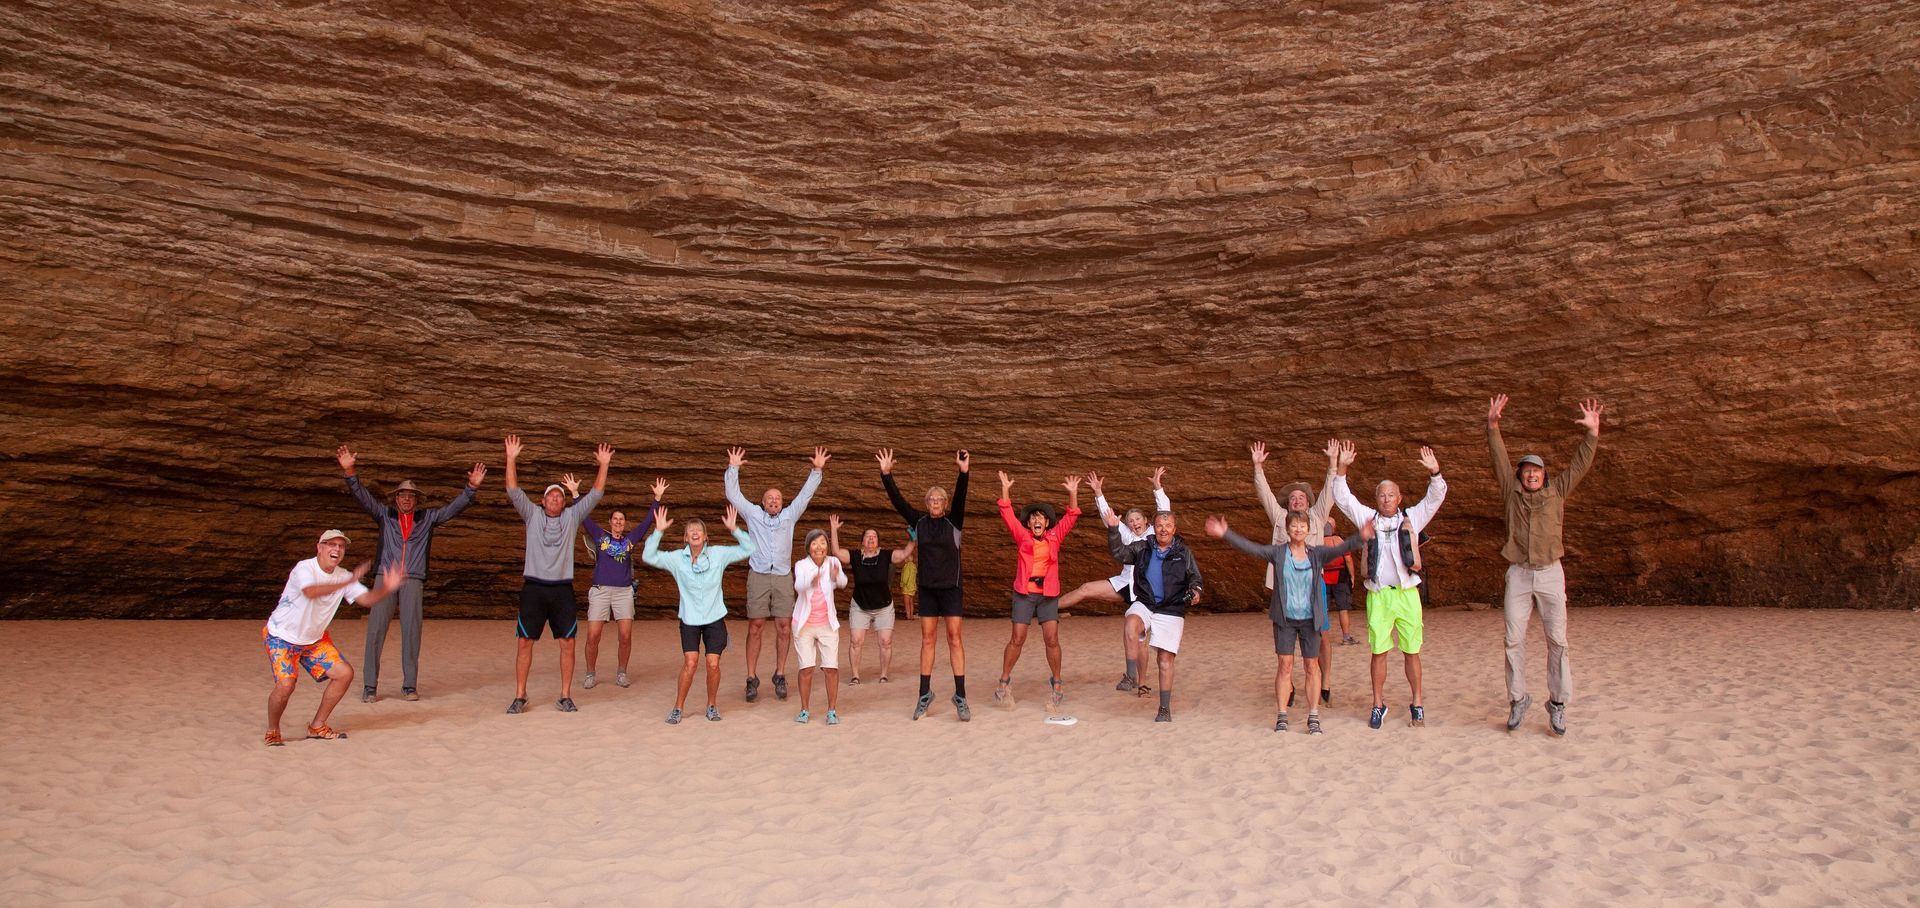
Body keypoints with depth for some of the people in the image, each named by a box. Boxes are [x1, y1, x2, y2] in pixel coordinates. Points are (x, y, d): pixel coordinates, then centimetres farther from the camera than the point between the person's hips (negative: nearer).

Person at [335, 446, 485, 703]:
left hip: (413, 580, 0)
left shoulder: (427, 517, 12)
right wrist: (349, 472, -15)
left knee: (412, 631, -3)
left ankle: (409, 686, 2)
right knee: (376, 630, -6)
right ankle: (370, 686, -2)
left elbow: (454, 508, 5)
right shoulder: (385, 515, 11)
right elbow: (362, 496, 0)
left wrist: (471, 487, -10)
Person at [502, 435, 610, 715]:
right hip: (533, 587, -1)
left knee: (567, 644, 1)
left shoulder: (572, 517, 9)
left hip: (562, 589, 1)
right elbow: (513, 490, -3)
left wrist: (603, 466, -3)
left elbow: (596, 493, 4)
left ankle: (565, 696, 10)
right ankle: (519, 696, 11)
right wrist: (511, 459, -12)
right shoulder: (532, 514, 6)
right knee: (525, 642, 2)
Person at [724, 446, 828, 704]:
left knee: (784, 627, -2)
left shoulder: (789, 516, 14)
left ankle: (780, 676, 9)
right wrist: (733, 469, 4)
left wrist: (816, 471, 6)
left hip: (783, 578, 1)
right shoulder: (753, 514, 11)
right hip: (758, 577, -1)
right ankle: (752, 679, 2)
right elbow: (733, 495, 9)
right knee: (755, 627, -2)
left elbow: (805, 494, 12)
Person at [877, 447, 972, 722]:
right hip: (927, 588, 3)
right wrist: (886, 474, -15)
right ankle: (925, 694, 14)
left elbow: (960, 499, -21)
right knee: (927, 639, 7)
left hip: (951, 588, -3)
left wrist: (963, 472, -36)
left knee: (954, 638, -4)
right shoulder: (919, 522, 3)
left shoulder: (953, 522, -4)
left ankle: (960, 696, 0)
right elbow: (898, 501, -5)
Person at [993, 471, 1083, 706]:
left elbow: (1071, 516, 4)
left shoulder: (1054, 537, 7)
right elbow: (1007, 514, -3)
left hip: (1048, 594, 1)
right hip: (1024, 594, -1)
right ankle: (1004, 681, 14)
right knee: (1017, 639, 0)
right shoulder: (1022, 536, 3)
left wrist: (1073, 493, -6)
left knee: (1052, 639, -2)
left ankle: (1056, 682, 14)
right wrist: (1005, 489, -11)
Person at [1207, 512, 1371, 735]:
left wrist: (1361, 537, -31)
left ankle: (1313, 717, 12)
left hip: (1309, 620, 1)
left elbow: (1340, 549, -13)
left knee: (1312, 666, 5)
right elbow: (1250, 547, -10)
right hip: (1285, 619, -1)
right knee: (1285, 666, 2)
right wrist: (1225, 534, -21)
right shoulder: (1278, 553, -1)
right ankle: (1282, 716, 8)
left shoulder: (1317, 554, 1)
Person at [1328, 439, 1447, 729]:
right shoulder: (1368, 518, 11)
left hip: (1407, 594, 0)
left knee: (1411, 651, 4)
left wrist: (1435, 473, -16)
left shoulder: (1411, 518, 10)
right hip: (1378, 595, 0)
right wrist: (1341, 468, -6)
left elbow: (1436, 497, 2)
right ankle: (1378, 705, 13)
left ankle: (1417, 705, 14)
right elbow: (1343, 498, 5)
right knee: (1378, 652, 4)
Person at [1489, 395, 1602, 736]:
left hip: (1550, 574, 0)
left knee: (1557, 640, -1)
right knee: (1514, 640, -1)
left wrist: (1592, 432, -4)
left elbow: (1581, 464, 6)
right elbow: (1500, 459, 4)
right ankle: (1517, 700, 8)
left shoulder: (1557, 492, 10)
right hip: (1518, 574, 0)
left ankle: (1558, 703, 6)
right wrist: (1493, 427, -5)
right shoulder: (1512, 492, 9)